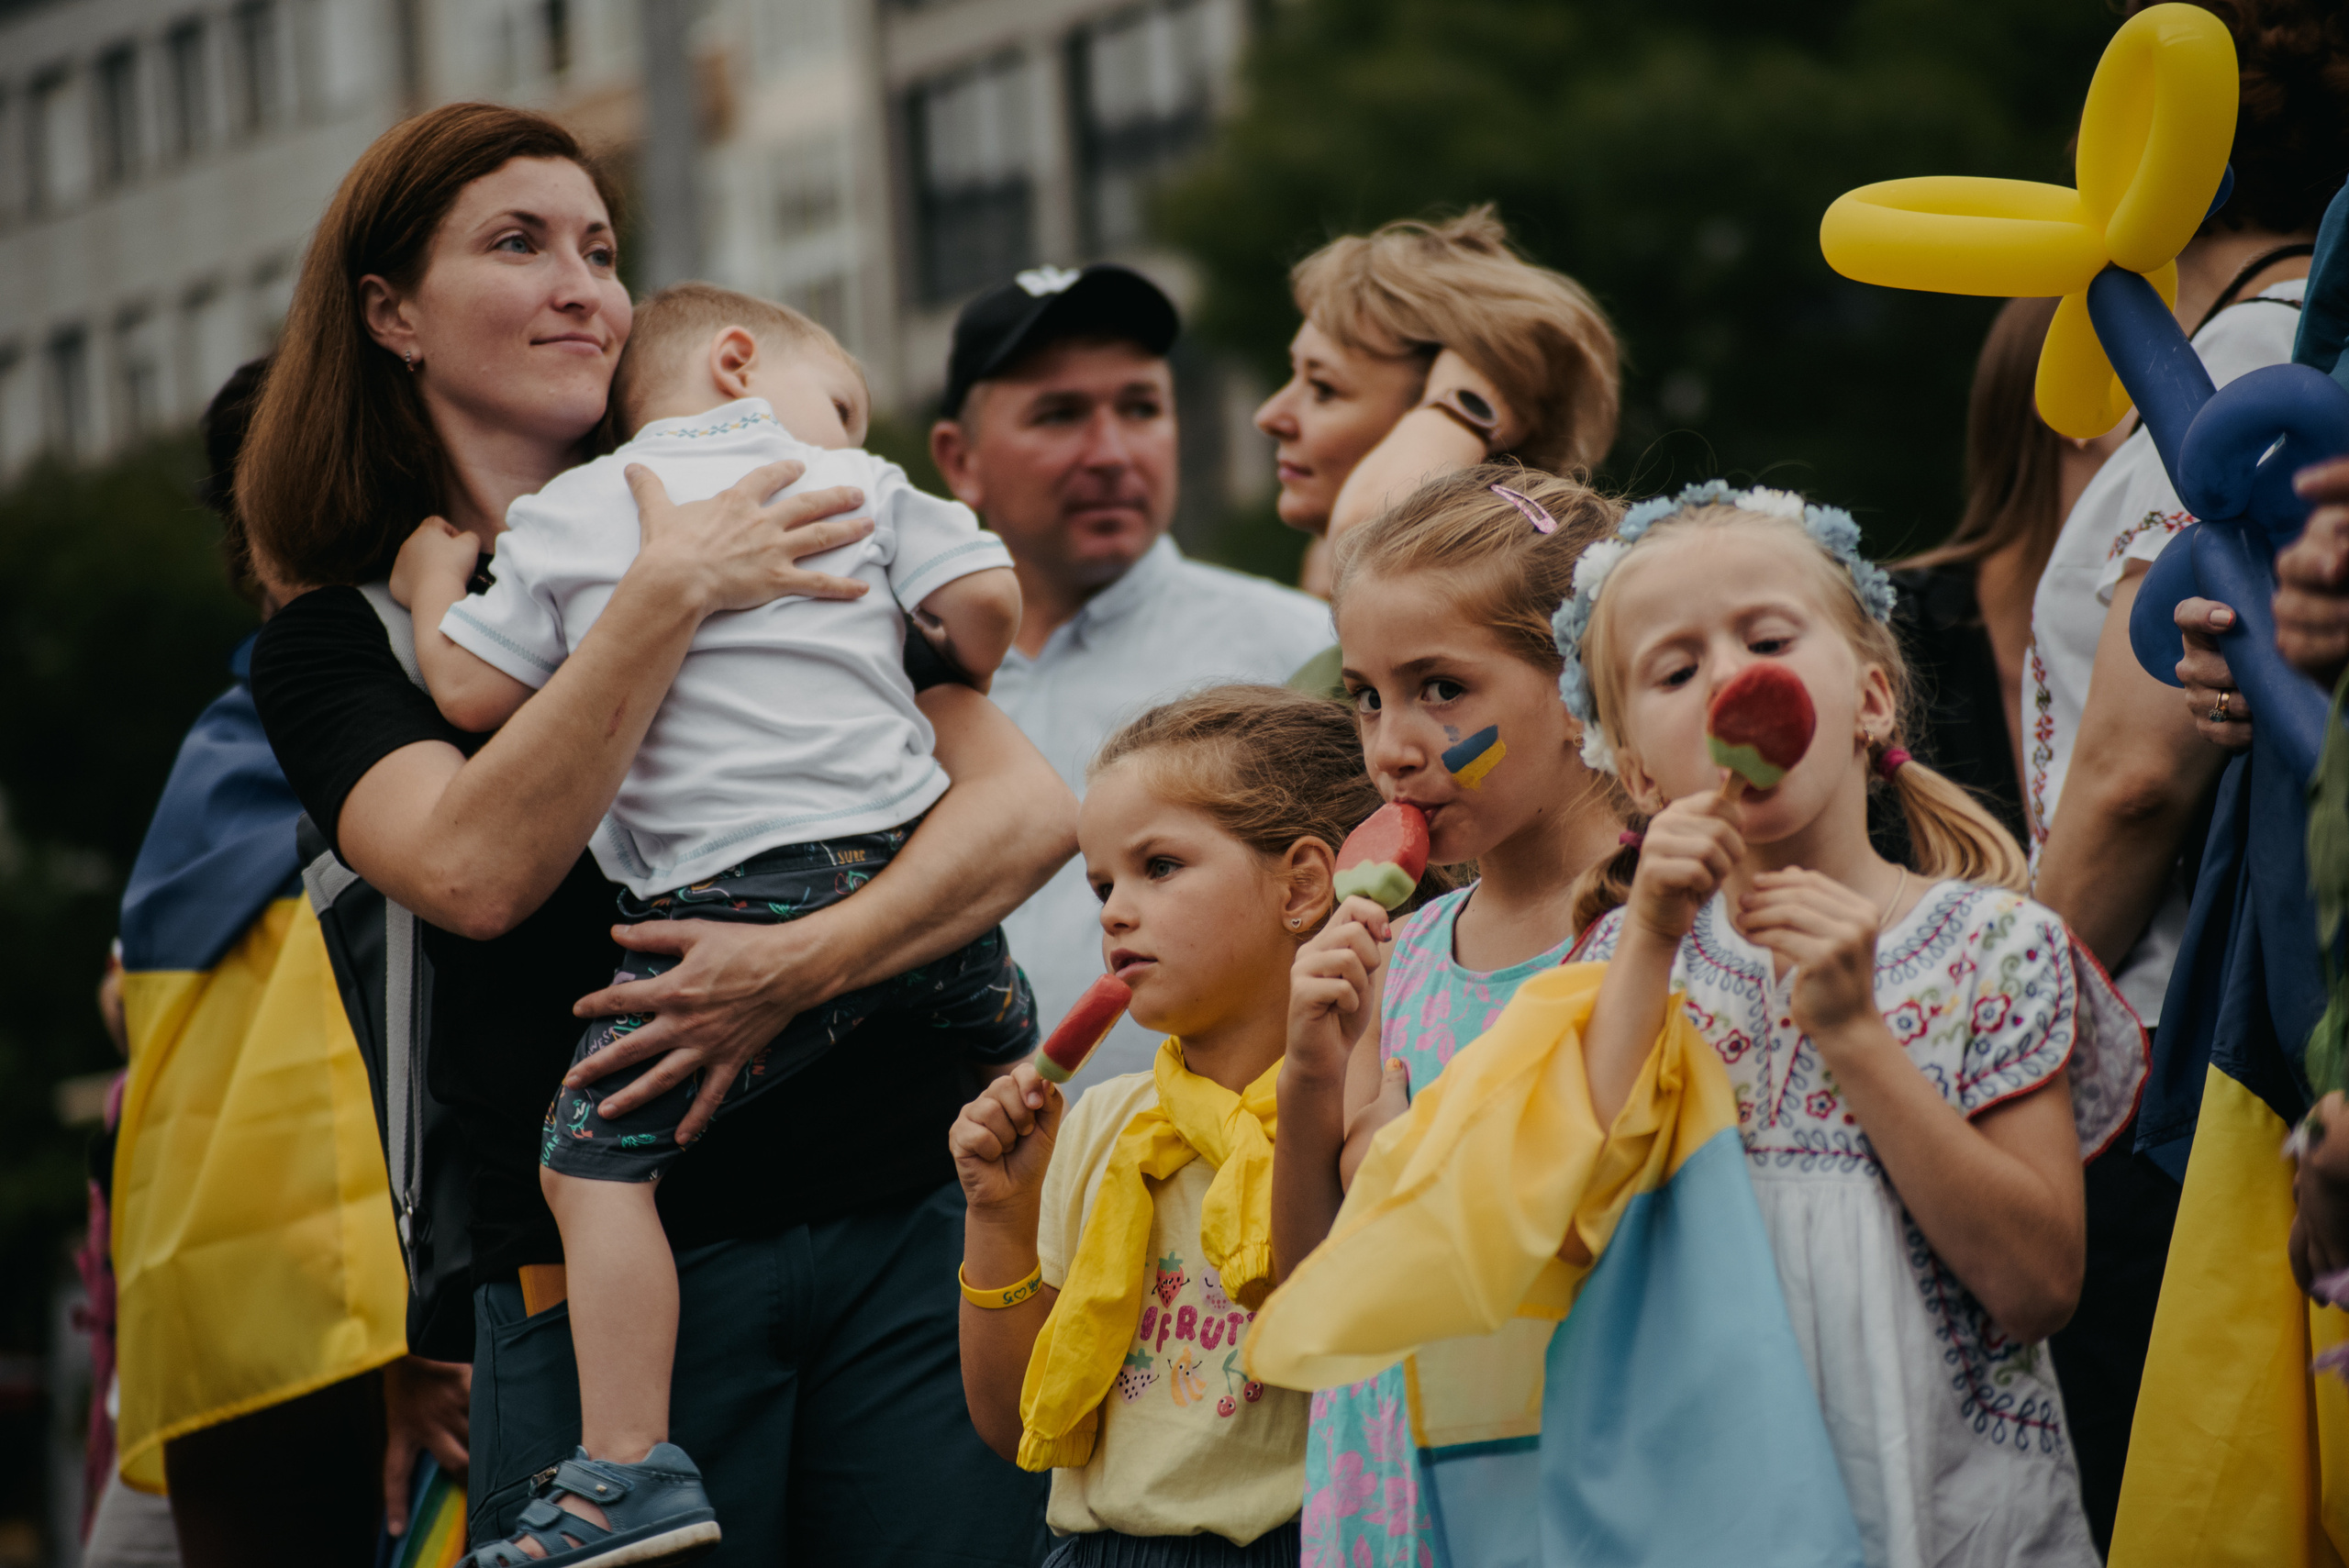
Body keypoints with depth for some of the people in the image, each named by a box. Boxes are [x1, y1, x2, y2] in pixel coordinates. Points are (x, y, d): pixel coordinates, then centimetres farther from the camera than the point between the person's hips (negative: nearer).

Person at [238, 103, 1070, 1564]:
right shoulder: (337, 639, 7)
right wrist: (669, 601, -15)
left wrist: (804, 962, -13)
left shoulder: (776, 553, 14)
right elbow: (475, 866, -13)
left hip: (910, 1233, 2)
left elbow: (1033, 808, 3)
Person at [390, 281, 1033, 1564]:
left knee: (595, 1150, -6)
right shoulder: (859, 486, 15)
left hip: (744, 894, -4)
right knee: (1009, 1034, 34)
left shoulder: (562, 520, 11)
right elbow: (986, 600, 4)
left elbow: (470, 694, 8)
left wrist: (432, 583, 27)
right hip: (917, 865, 4)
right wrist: (945, 687, 26)